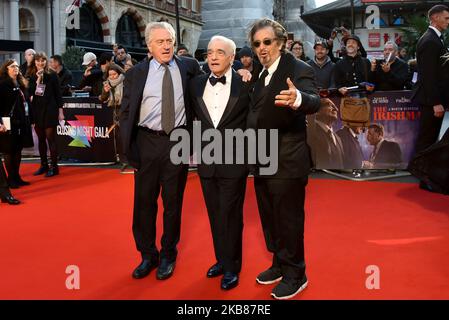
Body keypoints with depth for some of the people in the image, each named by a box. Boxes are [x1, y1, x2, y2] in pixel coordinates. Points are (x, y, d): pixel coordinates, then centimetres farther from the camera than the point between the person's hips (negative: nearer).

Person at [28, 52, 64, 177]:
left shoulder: (52, 75, -1)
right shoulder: (32, 77, 7)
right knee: (41, 139, 11)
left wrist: (60, 111, -3)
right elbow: (30, 93, -4)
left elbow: (58, 94, 0)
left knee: (50, 139, -3)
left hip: (50, 110, -4)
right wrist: (38, 79, -14)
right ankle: (44, 165, 21)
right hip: (36, 111, 4)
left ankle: (54, 167, 1)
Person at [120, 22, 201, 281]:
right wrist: (130, 147, -6)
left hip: (178, 142, 0)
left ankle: (168, 255, 28)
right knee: (144, 201, 8)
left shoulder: (189, 67, 3)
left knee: (173, 202, 10)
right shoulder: (137, 73, 1)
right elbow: (126, 112, 2)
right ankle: (148, 255, 27)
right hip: (147, 142, 0)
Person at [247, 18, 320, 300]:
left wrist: (297, 98, -54)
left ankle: (295, 275, 22)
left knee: (289, 220, 4)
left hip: (287, 161, -8)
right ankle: (280, 265, 37)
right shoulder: (261, 75, 10)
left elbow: (314, 102, -33)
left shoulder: (299, 70, -15)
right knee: (270, 218, 19)